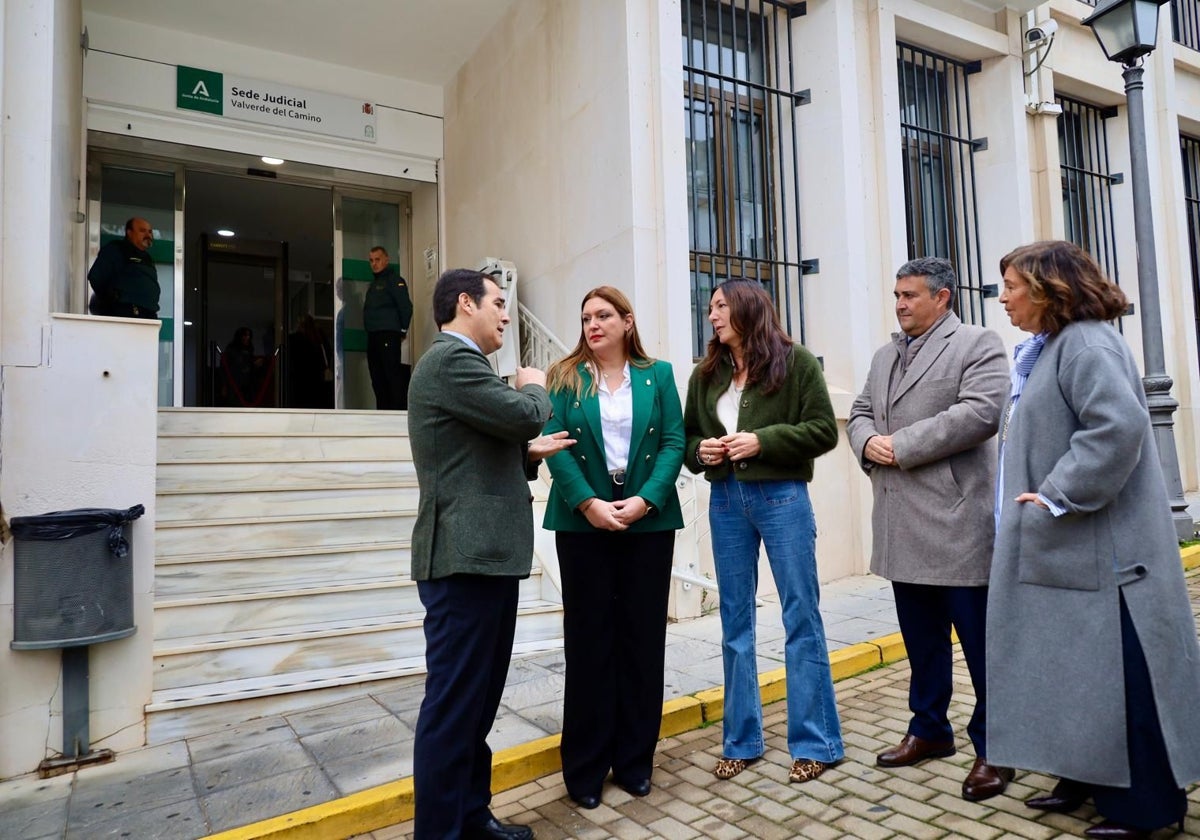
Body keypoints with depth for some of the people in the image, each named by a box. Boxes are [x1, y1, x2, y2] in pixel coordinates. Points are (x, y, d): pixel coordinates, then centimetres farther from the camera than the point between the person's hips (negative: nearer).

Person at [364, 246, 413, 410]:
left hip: (388, 336, -9)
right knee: (378, 380, 7)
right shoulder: (373, 284, 25)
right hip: (373, 337, 9)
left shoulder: (394, 280, -1)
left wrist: (402, 332, -9)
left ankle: (399, 411, -14)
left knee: (394, 377, -13)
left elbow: (406, 307, -10)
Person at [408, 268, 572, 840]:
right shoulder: (451, 359, -12)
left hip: (485, 554, 11)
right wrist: (535, 387, 2)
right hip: (466, 556, -11)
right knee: (453, 702, -1)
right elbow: (523, 415, -19)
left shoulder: (459, 362, 21)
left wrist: (528, 454, 12)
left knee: (477, 699, 17)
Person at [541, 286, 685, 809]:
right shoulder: (565, 378, 4)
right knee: (588, 639, 5)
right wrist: (588, 503, -17)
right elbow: (554, 445, -6)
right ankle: (586, 766, 18)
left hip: (649, 521, 1)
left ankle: (634, 759, 23)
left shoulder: (657, 375, 7)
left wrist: (645, 500, -14)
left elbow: (674, 442, -1)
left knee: (643, 637, 7)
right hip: (583, 524, -1)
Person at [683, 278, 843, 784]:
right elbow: (687, 436, 14)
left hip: (782, 498, -4)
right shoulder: (706, 373, 8)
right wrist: (700, 452, -7)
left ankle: (815, 742, 18)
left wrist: (763, 441, -16)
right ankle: (742, 740, 24)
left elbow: (824, 431, -6)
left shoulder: (795, 361, -3)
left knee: (801, 618, 4)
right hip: (725, 501, 5)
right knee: (735, 622, 10)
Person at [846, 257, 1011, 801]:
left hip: (956, 520, -7)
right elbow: (859, 412, 19)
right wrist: (867, 442, -4)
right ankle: (929, 729, 32)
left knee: (981, 641, 3)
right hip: (902, 524, 7)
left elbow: (981, 412, -16)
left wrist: (901, 445, -16)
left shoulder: (977, 345, -3)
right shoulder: (885, 355, 19)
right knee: (921, 638, 17)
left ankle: (991, 749, 18)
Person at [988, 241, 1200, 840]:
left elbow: (1119, 425, -29)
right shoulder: (1049, 348, 15)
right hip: (1061, 548, 10)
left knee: (1113, 673, 1)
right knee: (1072, 669, 17)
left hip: (1097, 547, -10)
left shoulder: (1085, 343, -16)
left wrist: (1058, 498, -23)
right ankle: (1086, 780, 31)